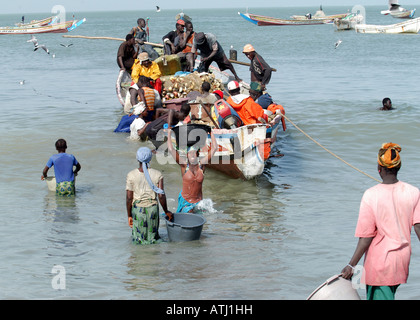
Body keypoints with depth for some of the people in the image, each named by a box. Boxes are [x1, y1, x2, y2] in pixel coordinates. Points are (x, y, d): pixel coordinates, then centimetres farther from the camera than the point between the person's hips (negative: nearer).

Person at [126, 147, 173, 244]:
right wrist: (166, 211, 6)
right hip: (153, 208, 1)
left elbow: (129, 198, -7)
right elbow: (161, 196, -8)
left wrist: (129, 216, 2)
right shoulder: (157, 174, -6)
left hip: (137, 209, -1)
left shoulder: (131, 175, -7)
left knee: (137, 239, 11)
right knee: (153, 237, 13)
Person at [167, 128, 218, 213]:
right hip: (185, 200, -2)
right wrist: (169, 133, -6)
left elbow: (214, 148, -2)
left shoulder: (202, 166, -2)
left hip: (198, 201, 2)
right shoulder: (184, 166, -7)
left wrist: (211, 133, 3)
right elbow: (171, 149, -12)